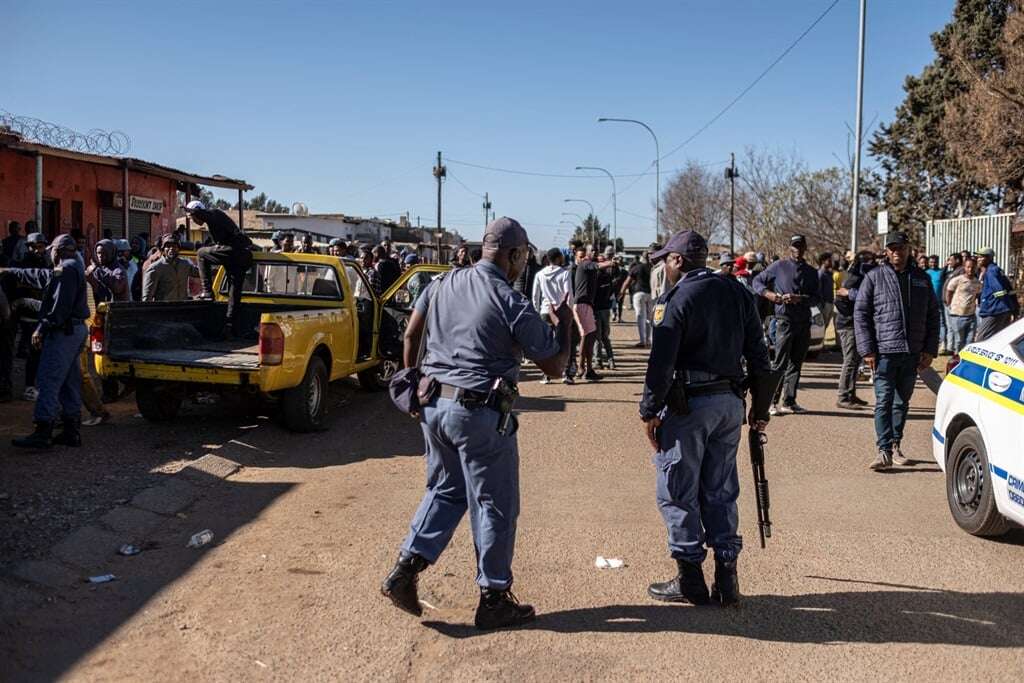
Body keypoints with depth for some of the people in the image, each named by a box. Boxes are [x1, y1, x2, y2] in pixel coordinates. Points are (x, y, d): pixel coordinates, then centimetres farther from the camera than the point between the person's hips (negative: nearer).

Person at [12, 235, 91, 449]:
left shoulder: (66, 269, -10)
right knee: (70, 382, 11)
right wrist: (44, 327, 16)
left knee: (48, 381, -11)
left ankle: (42, 433, -13)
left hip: (63, 332, -10)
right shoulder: (76, 267, 21)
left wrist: (44, 327, -19)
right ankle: (71, 430, 14)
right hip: (76, 329, 10)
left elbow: (61, 305, -20)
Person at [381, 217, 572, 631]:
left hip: (433, 405, 7)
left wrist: (412, 381, 26)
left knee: (446, 490, 23)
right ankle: (493, 599, 19)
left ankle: (406, 569, 13)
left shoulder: (442, 285, 5)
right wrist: (564, 324, 7)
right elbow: (554, 366, -8)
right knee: (495, 505, 8)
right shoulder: (510, 302, -14)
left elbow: (411, 336, 14)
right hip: (480, 413, -6)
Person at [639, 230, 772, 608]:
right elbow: (758, 353, 10)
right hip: (730, 403, 7)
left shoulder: (675, 299, -11)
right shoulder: (738, 292, 9)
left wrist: (650, 412, -8)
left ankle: (690, 580, 11)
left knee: (677, 492, 5)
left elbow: (661, 362, -16)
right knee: (720, 491, 14)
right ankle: (726, 577, 17)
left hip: (688, 404, -7)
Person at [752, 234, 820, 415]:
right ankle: (772, 402, -4)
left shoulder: (811, 272, 14)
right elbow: (757, 282, 7)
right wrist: (772, 296, -9)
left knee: (796, 363, 8)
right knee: (780, 364, -7)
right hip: (785, 320, -5)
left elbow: (816, 299, 7)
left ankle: (789, 401, 14)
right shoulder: (779, 266, 3)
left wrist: (799, 298, -12)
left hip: (804, 322, 5)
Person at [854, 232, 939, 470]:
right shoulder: (874, 277, 0)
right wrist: (867, 350, -8)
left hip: (912, 353, 4)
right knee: (884, 402, -6)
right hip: (884, 352, -3)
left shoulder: (922, 279, 10)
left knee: (902, 402, 13)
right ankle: (884, 451, -7)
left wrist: (930, 349, 6)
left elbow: (933, 315, 14)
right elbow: (860, 313, -1)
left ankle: (896, 446, 23)